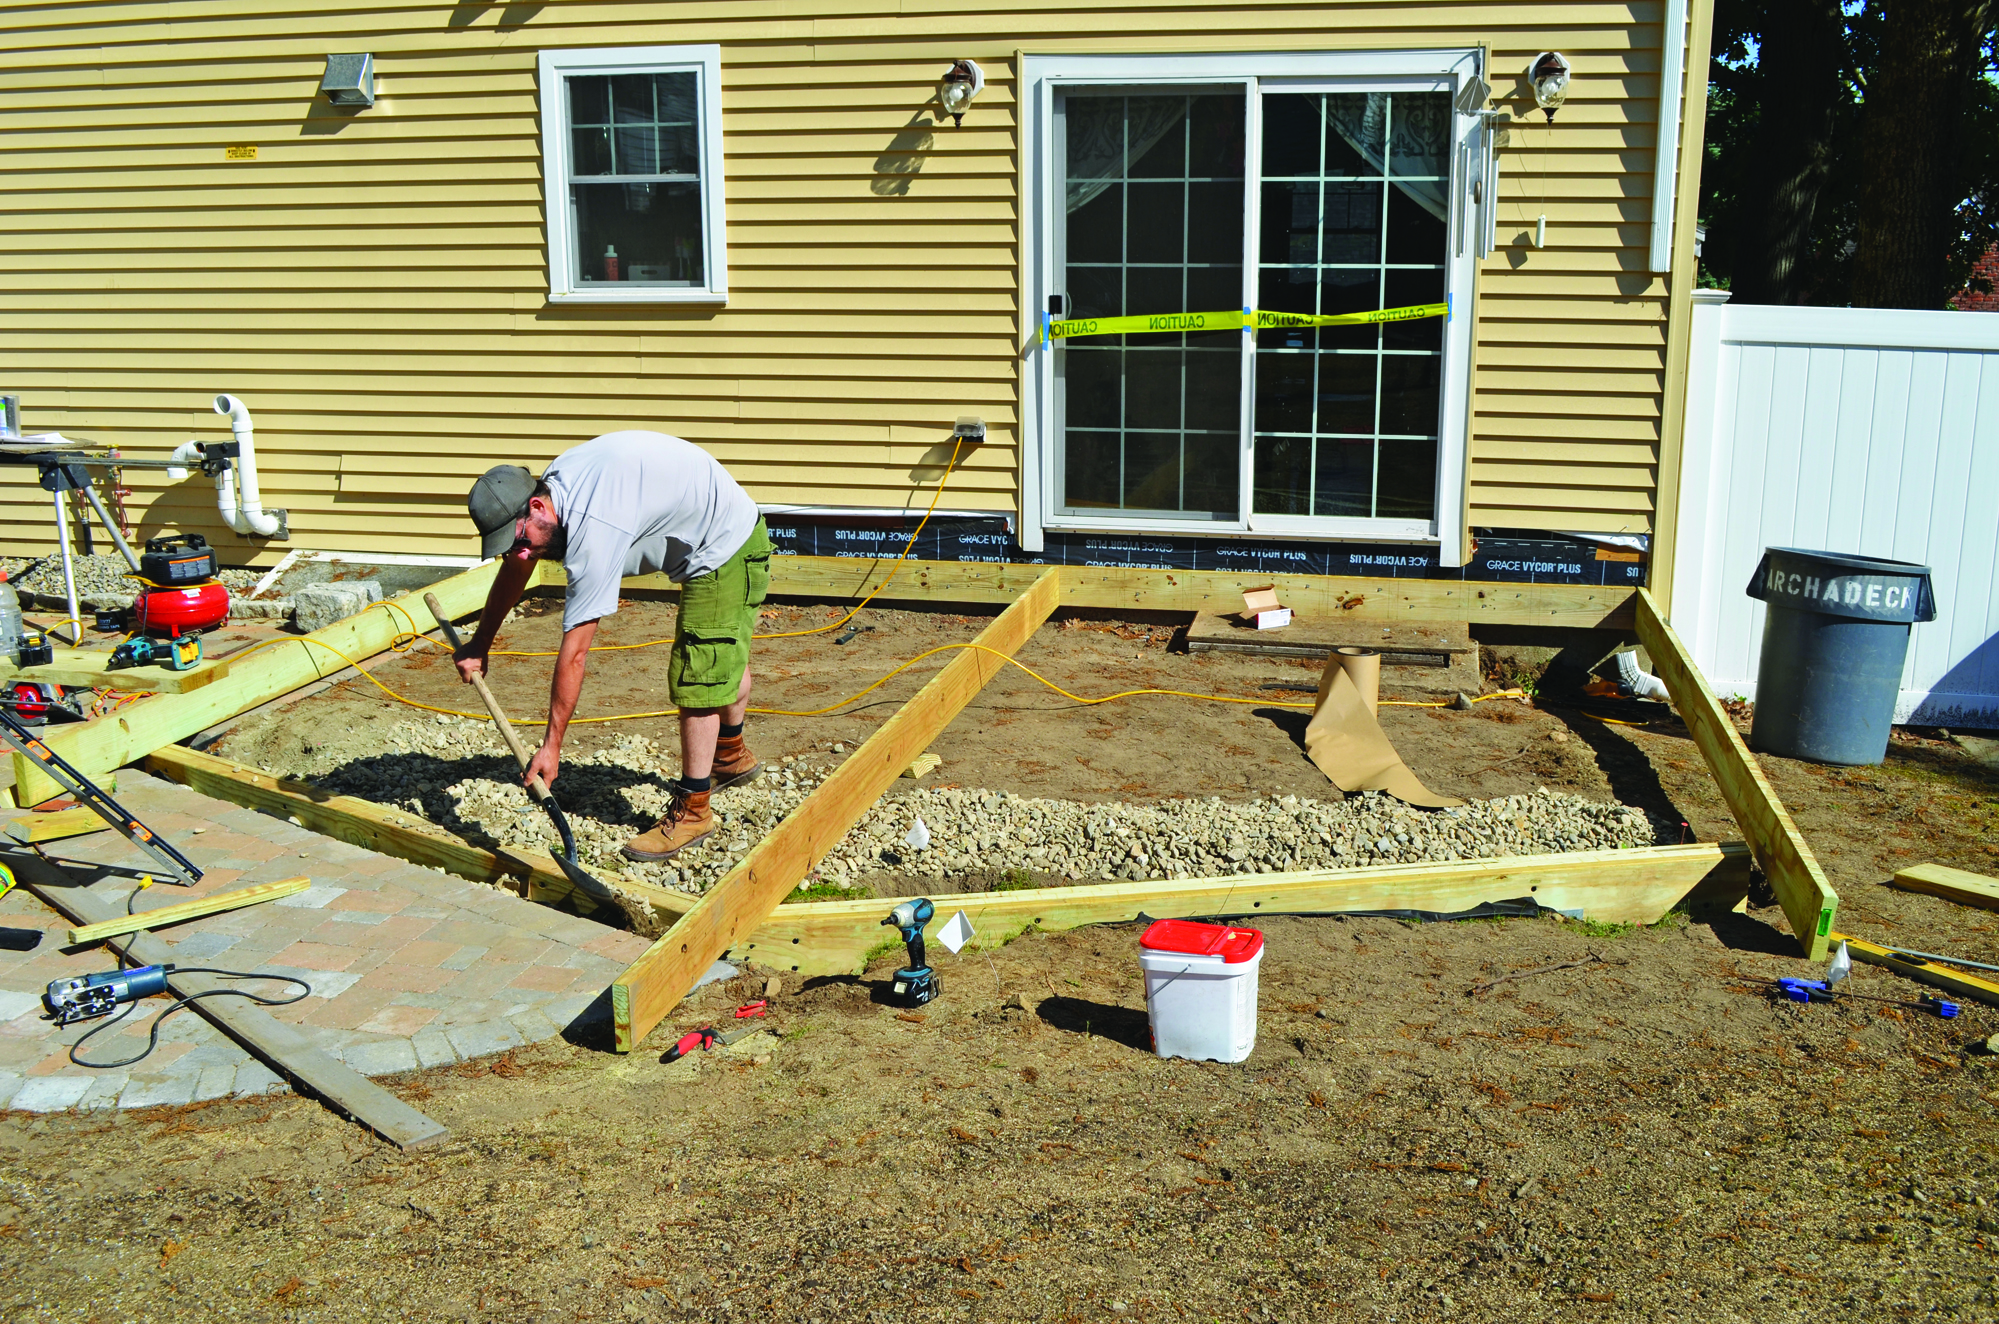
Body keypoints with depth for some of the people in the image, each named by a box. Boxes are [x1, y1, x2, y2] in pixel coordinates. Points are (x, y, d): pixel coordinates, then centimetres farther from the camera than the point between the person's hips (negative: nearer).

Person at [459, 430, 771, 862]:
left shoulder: (592, 531, -34)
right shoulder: (556, 483, -7)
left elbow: (575, 653, -30)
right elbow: (515, 572, 12)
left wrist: (552, 745, -25)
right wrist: (480, 644, 17)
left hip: (725, 548, -10)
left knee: (696, 677, -9)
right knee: (724, 656, 27)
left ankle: (692, 808, 2)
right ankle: (732, 756, 48)